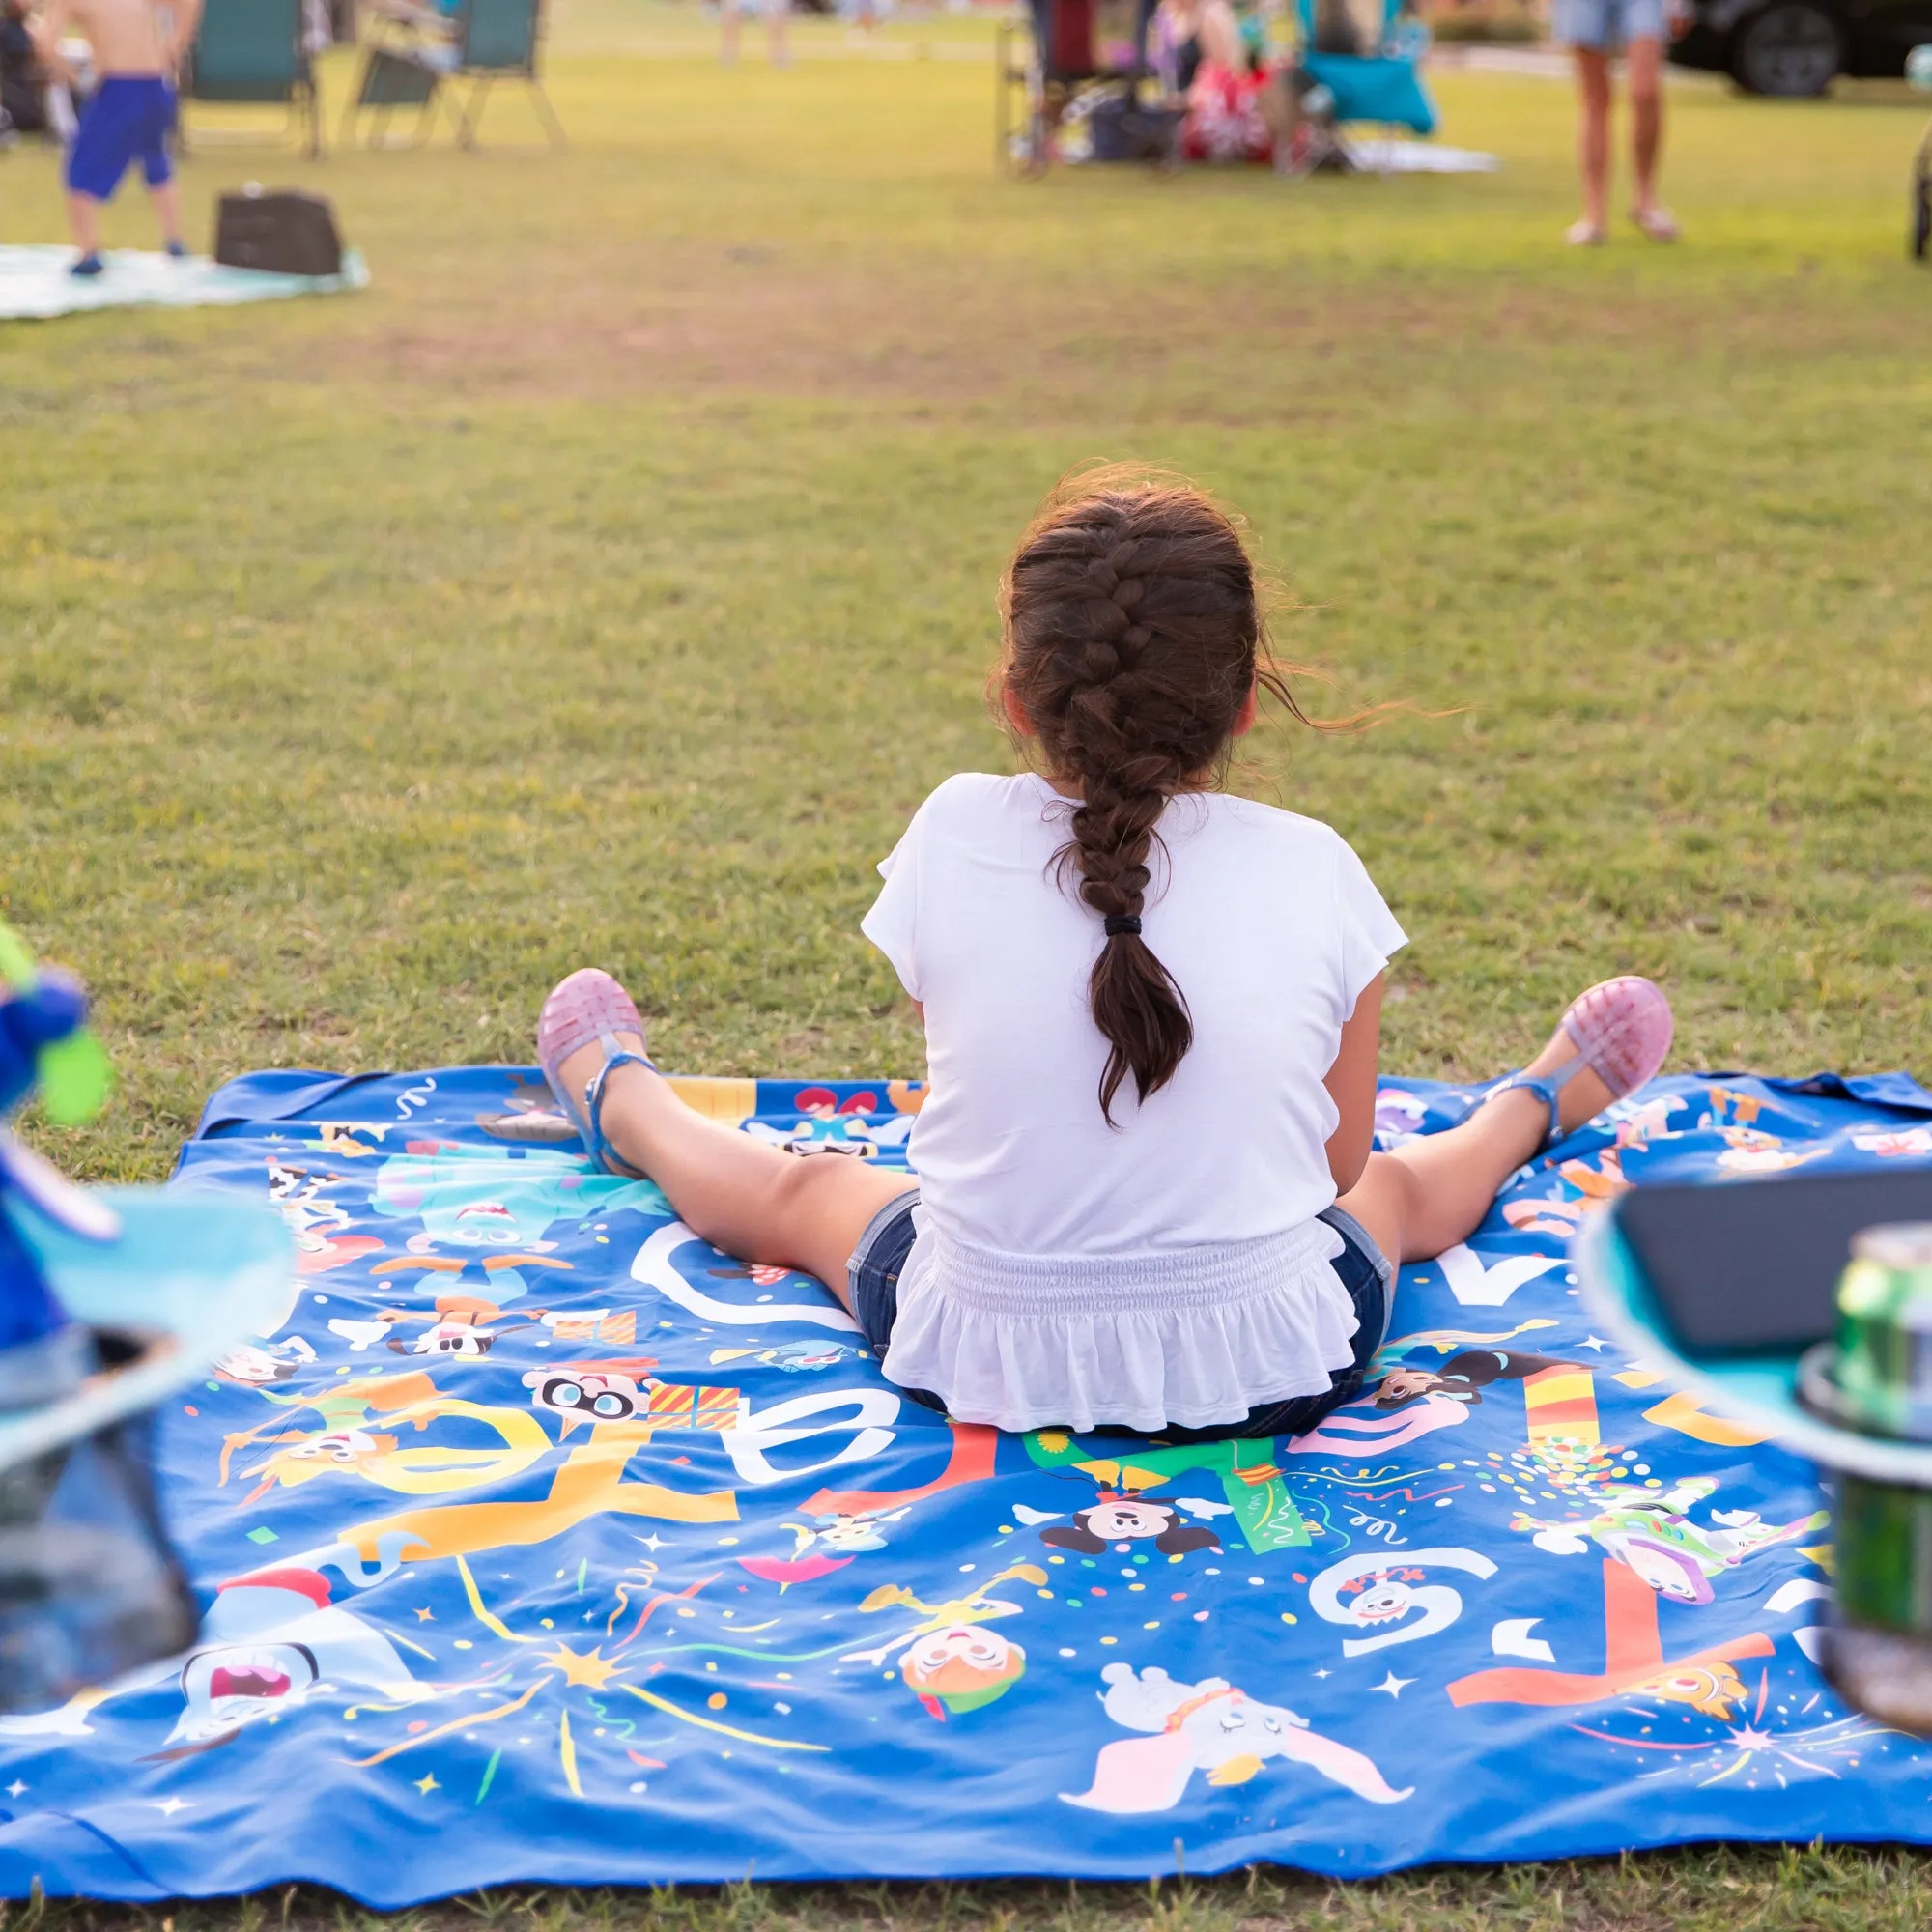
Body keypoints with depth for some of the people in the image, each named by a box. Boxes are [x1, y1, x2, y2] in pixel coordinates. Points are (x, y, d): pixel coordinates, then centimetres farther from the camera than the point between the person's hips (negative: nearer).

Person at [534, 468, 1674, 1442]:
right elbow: (1339, 1161, 0)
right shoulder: (1313, 869, -11)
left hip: (980, 1359, 1)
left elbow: (952, 1039, 3)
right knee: (1401, 1188, 34)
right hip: (1276, 1370, 0)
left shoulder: (953, 835, -13)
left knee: (796, 1191, 33)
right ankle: (1534, 1106, 65)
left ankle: (622, 1105, 62)